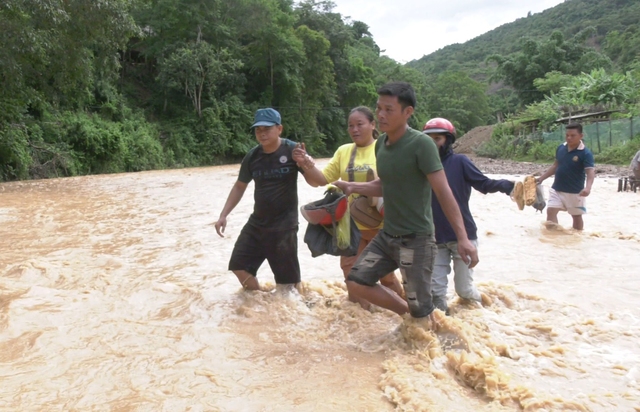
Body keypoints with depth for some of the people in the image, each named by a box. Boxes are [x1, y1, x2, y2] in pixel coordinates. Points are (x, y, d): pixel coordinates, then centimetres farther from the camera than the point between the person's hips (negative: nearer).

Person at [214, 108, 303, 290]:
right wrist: (223, 215, 7)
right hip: (257, 222, 6)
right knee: (239, 265, 9)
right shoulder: (252, 156, 1)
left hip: (284, 224, -5)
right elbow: (239, 187, 13)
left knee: (288, 279, -1)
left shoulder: (292, 150, -11)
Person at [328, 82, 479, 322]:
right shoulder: (381, 143, 5)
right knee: (356, 283, 7)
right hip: (387, 236, 7)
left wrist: (462, 238, -28)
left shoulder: (421, 144, -18)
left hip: (416, 240, -7)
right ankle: (408, 311, 24)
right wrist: (353, 187, 8)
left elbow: (444, 192, -21)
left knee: (420, 312, -1)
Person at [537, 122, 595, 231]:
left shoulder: (585, 153, -16)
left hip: (575, 192, -4)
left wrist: (588, 187, -42)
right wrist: (542, 178, 10)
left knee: (577, 216, 11)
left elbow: (591, 172, -25)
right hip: (557, 189, 5)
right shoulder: (560, 148, 1)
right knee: (551, 211, -5)